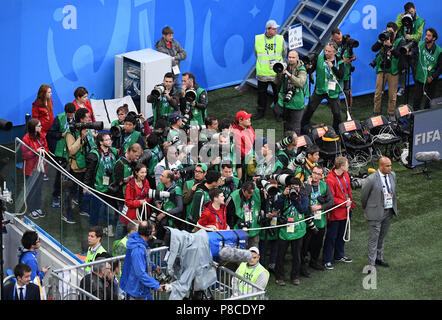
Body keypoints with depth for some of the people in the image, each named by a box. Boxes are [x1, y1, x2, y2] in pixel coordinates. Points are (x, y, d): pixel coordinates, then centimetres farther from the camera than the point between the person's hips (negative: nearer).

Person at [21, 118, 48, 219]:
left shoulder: (41, 136, 6)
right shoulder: (27, 138, -15)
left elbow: (46, 148, 17)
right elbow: (24, 154, -15)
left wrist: (44, 150, -6)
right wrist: (36, 151, -23)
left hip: (40, 167, 7)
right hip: (31, 168, -6)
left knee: (39, 189, 14)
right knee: (31, 190, 0)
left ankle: (38, 208, 25)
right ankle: (31, 210, 9)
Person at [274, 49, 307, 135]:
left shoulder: (301, 70, -10)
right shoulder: (285, 68, 4)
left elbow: (301, 83, -27)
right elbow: (277, 83, 8)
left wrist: (290, 75, -34)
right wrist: (278, 74, -13)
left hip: (296, 102, -5)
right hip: (285, 101, 5)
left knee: (295, 126, -2)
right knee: (286, 124, 19)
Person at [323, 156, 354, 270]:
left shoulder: (345, 175, 2)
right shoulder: (330, 180, -23)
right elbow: (331, 198, -22)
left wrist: (350, 203, 10)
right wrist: (344, 203, -18)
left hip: (345, 212, 8)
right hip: (335, 213, -8)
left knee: (342, 234, 21)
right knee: (331, 236, 0)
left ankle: (339, 255, 37)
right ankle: (326, 260, 8)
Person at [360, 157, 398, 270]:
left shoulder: (392, 175, 0)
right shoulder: (371, 179, -20)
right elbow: (363, 196, -7)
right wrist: (367, 209, 5)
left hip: (389, 212, 6)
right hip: (376, 213, -6)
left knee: (382, 237, 19)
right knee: (374, 238, 0)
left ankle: (379, 258, 34)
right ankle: (371, 264, 7)